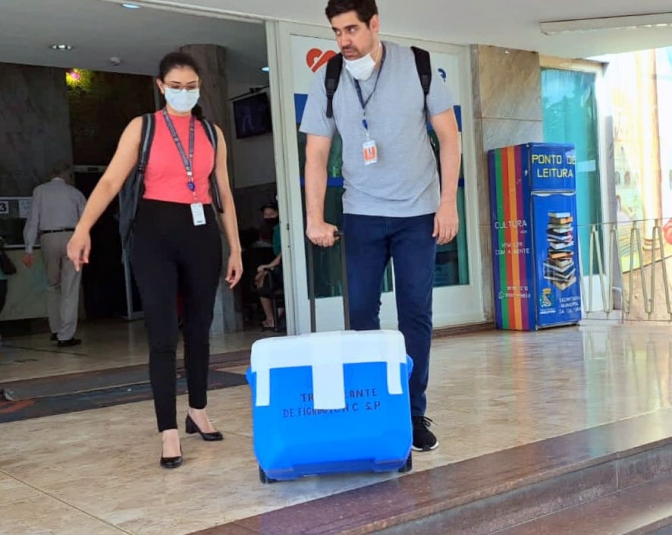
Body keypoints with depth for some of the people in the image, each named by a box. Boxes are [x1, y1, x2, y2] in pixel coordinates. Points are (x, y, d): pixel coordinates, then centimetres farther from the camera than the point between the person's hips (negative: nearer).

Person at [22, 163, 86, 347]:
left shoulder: (40, 191, 8)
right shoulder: (74, 192, 8)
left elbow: (33, 219, 2)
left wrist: (29, 249, 0)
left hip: (48, 239, 2)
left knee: (53, 286, 20)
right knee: (70, 289, -1)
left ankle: (56, 330, 24)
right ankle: (66, 336, -3)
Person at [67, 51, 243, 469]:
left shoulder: (213, 134, 11)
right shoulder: (142, 127, 3)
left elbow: (224, 193, 13)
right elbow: (111, 182, -6)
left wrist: (235, 248, 9)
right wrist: (83, 229, -20)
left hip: (202, 232, 3)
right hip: (156, 232, -3)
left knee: (199, 328, 13)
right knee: (163, 334, -5)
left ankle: (198, 412, 31)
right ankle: (170, 434, 0)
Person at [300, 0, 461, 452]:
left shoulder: (417, 66, -5)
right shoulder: (327, 81, -3)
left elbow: (449, 135, -2)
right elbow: (316, 154, -1)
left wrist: (448, 202, -7)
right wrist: (315, 219, -10)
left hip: (418, 212, -1)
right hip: (361, 214, 1)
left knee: (416, 313, 1)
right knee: (362, 313, 1)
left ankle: (415, 413, 11)